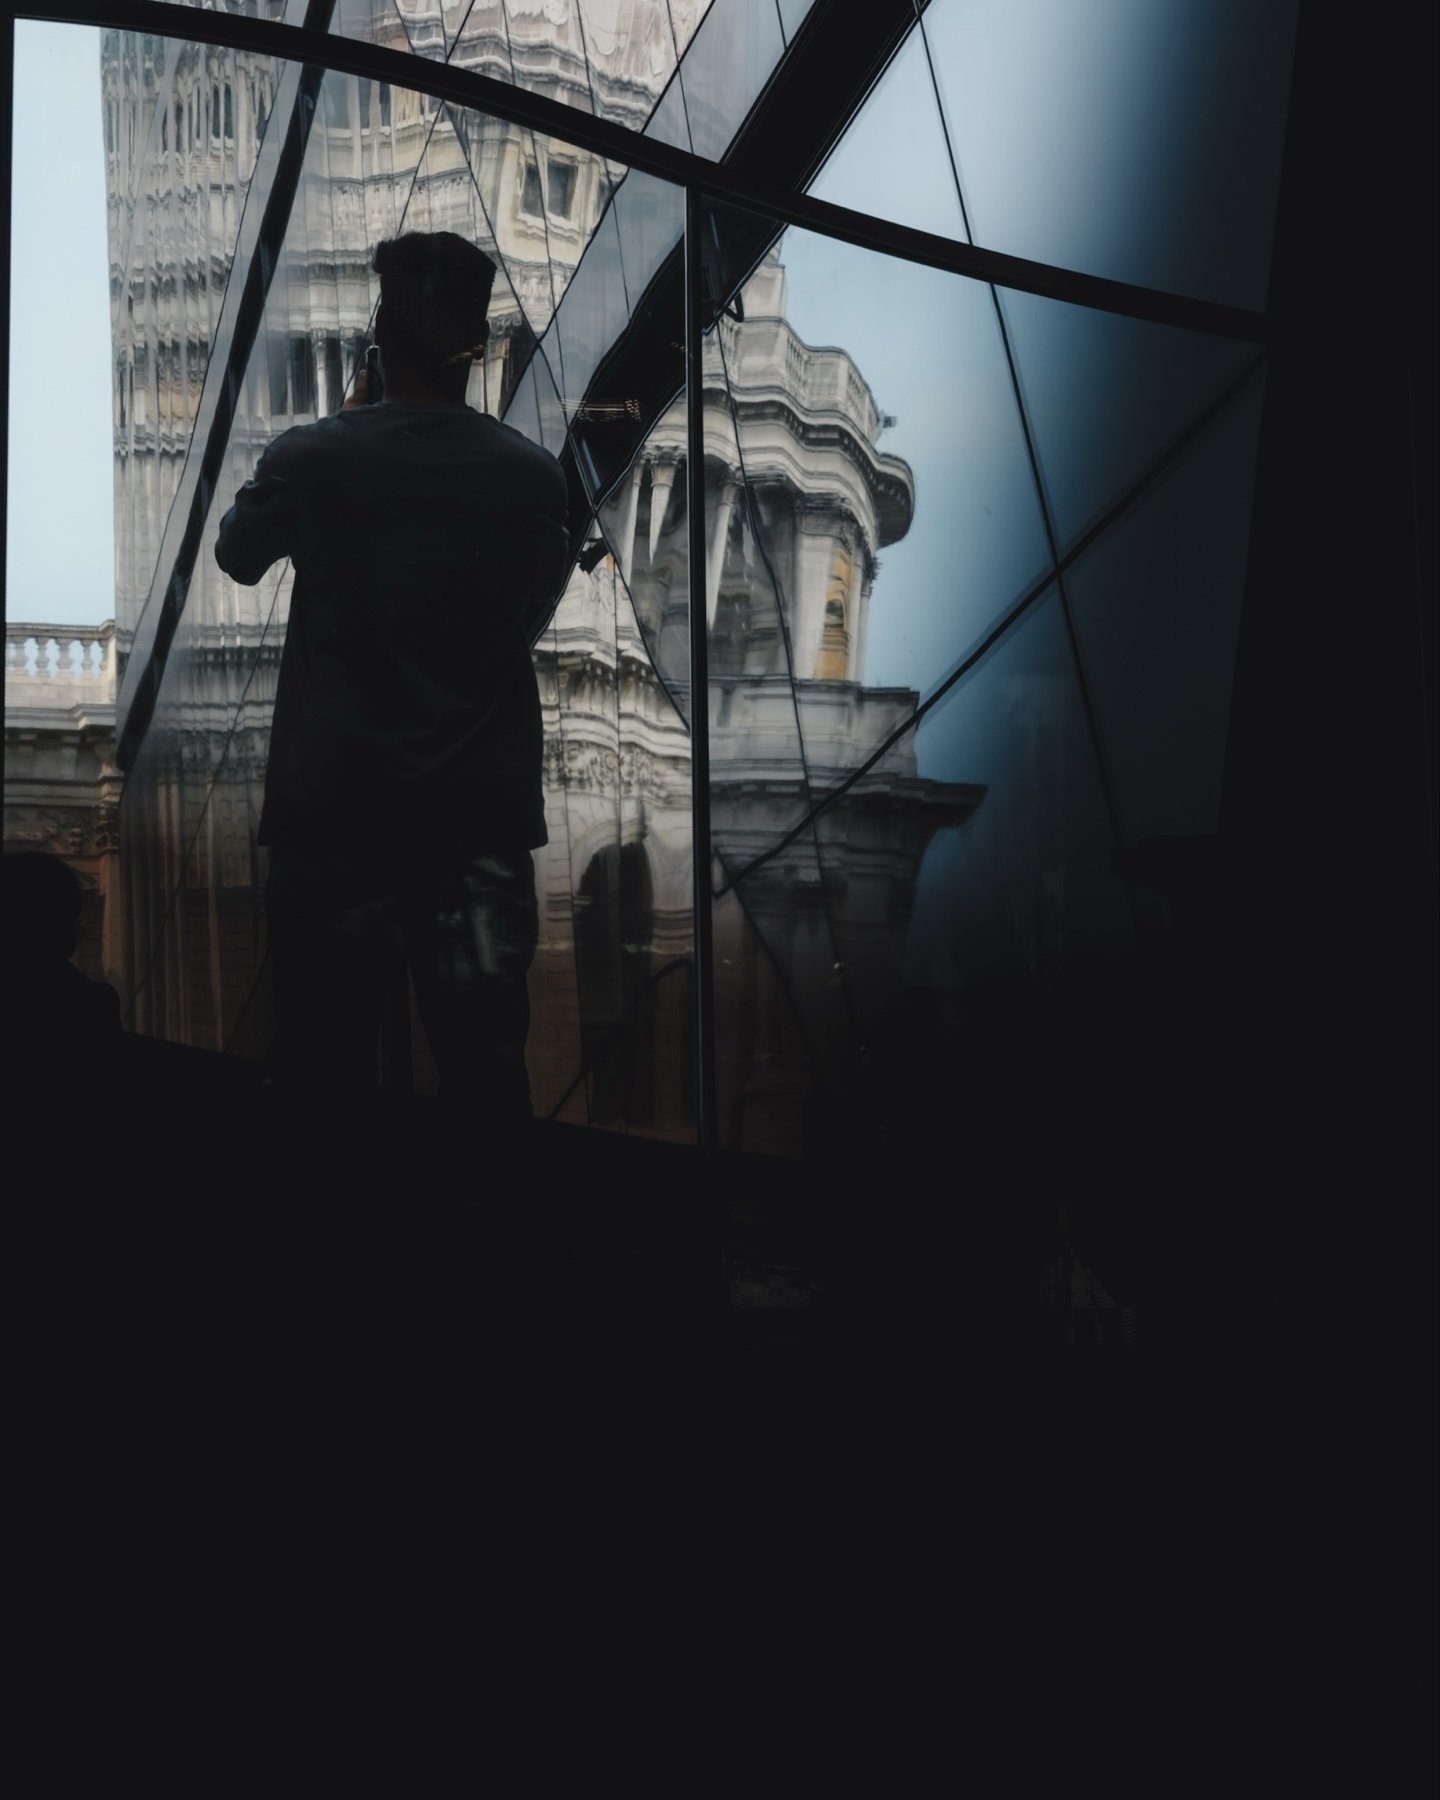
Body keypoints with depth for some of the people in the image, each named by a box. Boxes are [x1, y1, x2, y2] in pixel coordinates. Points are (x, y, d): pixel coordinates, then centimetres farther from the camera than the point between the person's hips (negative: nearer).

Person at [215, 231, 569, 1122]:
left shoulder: (312, 457, -8)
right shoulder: (529, 472, -5)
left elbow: (237, 555, 12)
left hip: (333, 804, -1)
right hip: (479, 804, 1)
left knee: (325, 1061, 7)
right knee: (486, 1065, 6)